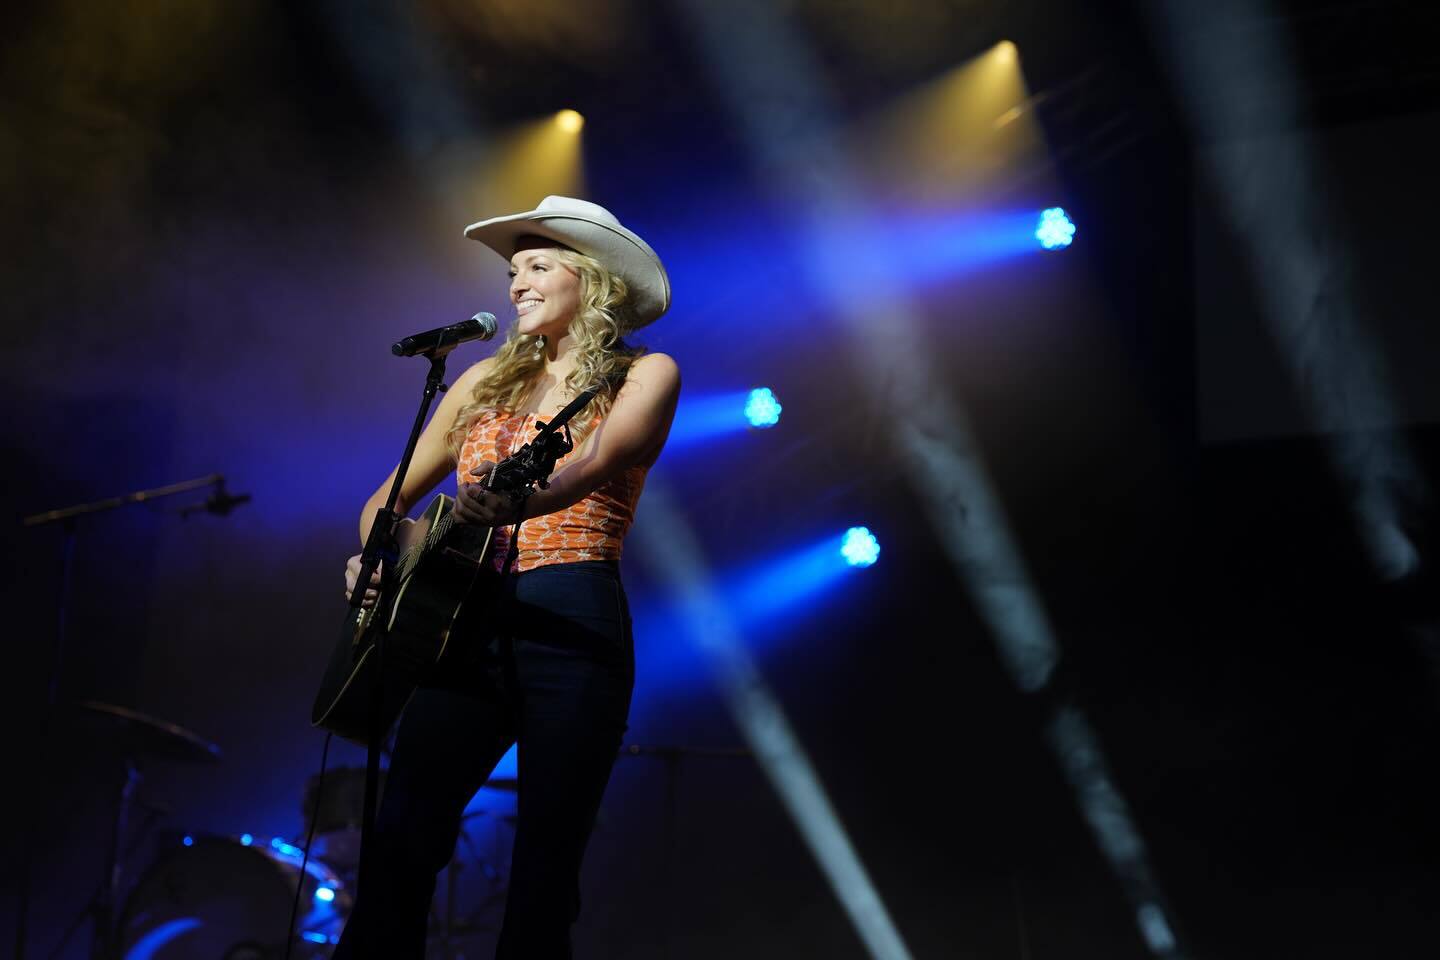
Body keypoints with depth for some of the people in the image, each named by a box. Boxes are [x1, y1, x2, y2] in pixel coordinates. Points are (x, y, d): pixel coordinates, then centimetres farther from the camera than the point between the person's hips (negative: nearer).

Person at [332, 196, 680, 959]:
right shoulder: (487, 381, 20)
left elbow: (591, 467, -15)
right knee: (399, 846, -9)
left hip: (574, 628, -4)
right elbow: (390, 500, 21)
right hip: (469, 625, 4)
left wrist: (516, 503, -36)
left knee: (544, 868, -5)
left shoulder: (644, 374, 6)